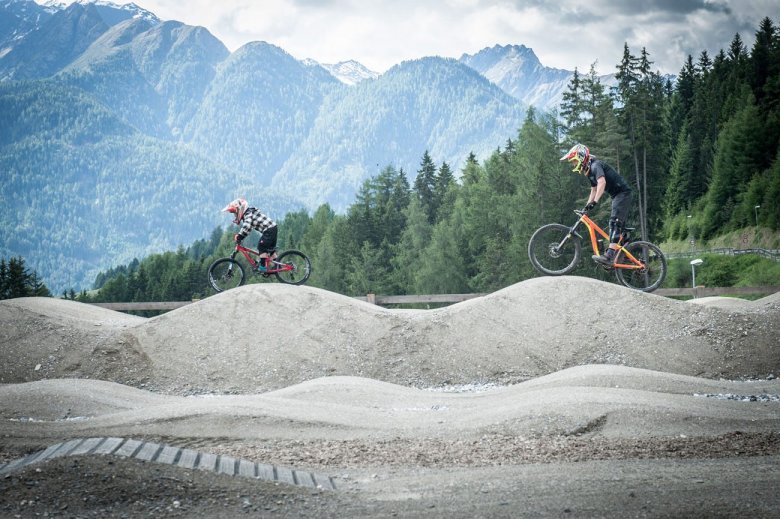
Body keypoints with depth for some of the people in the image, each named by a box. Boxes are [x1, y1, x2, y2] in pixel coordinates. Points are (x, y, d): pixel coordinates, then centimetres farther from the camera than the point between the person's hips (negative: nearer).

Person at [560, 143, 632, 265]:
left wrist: (594, 202, -39)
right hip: (616, 195, 11)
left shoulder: (595, 165, -15)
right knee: (618, 225, 10)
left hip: (623, 192, -11)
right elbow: (594, 191, 24)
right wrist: (586, 208, 16)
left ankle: (609, 255, -32)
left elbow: (602, 182, -31)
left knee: (614, 222, -21)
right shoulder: (589, 171, 17)